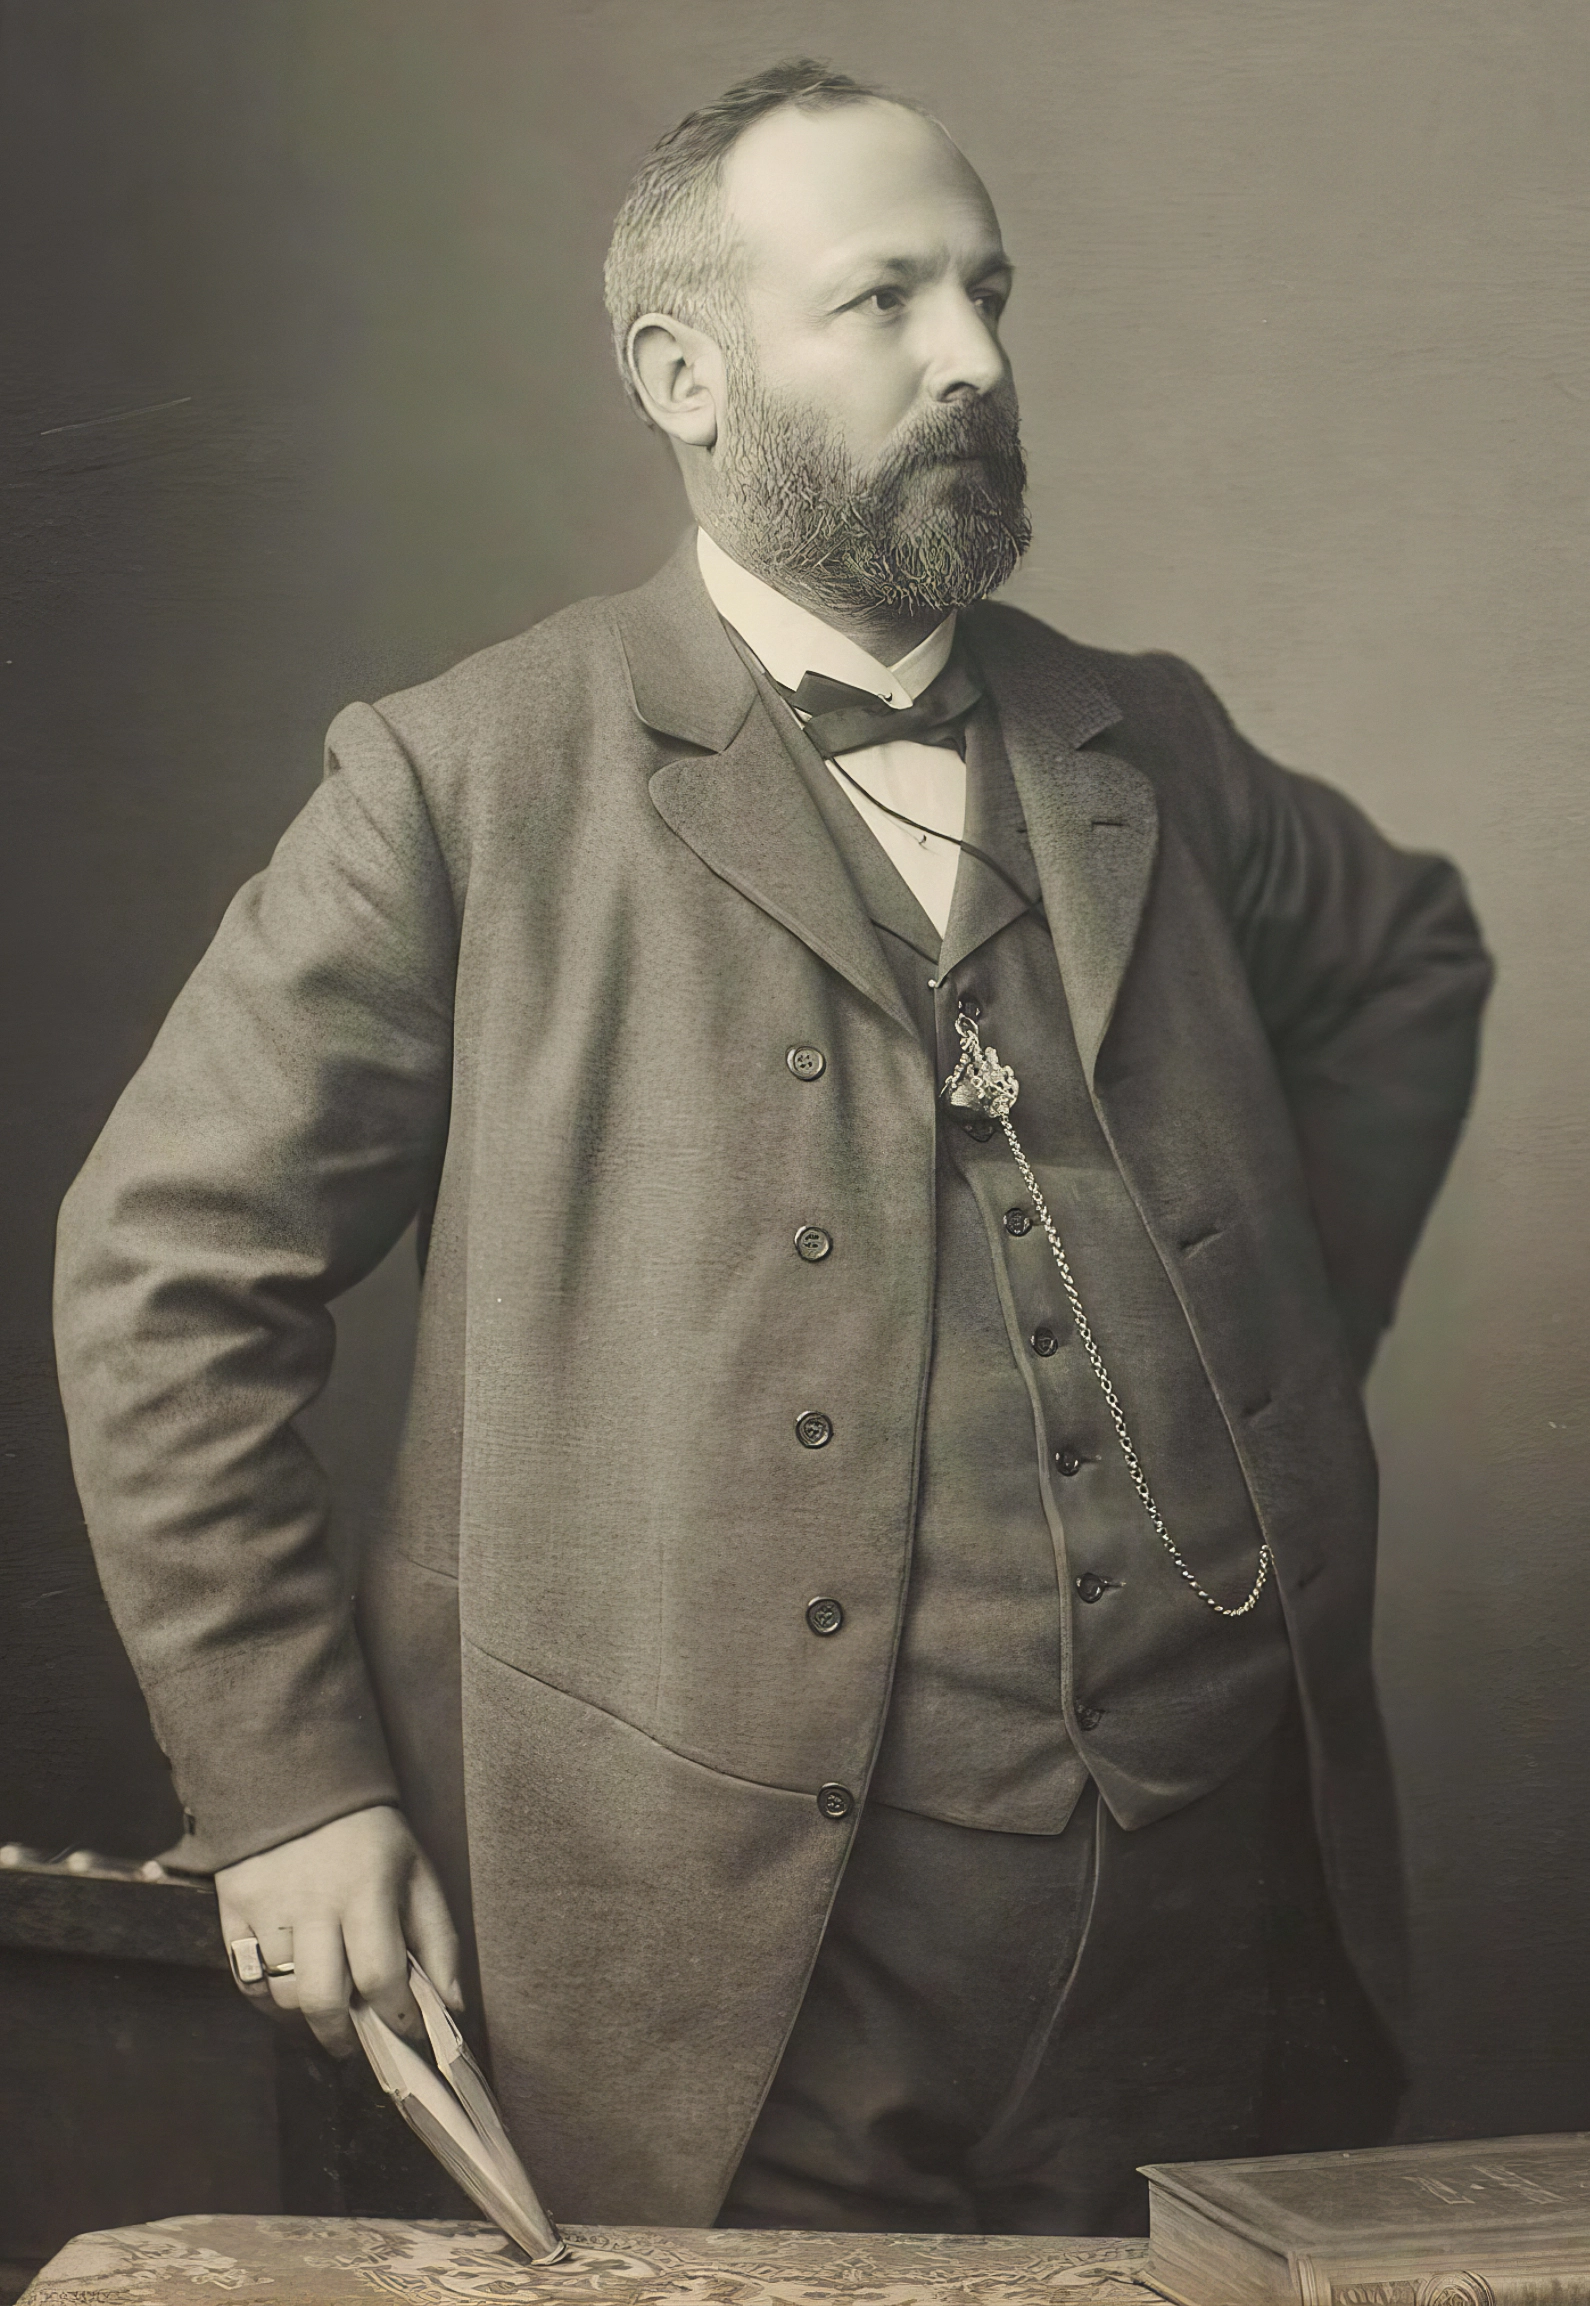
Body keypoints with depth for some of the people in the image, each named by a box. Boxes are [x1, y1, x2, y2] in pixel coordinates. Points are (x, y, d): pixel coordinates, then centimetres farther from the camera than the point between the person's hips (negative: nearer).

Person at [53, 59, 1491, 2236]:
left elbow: (1410, 954, 29)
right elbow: (165, 1269, -3)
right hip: (743, 1960, -4)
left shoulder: (1148, 750, 9)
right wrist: (285, 1788, -6)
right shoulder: (468, 781, -5)